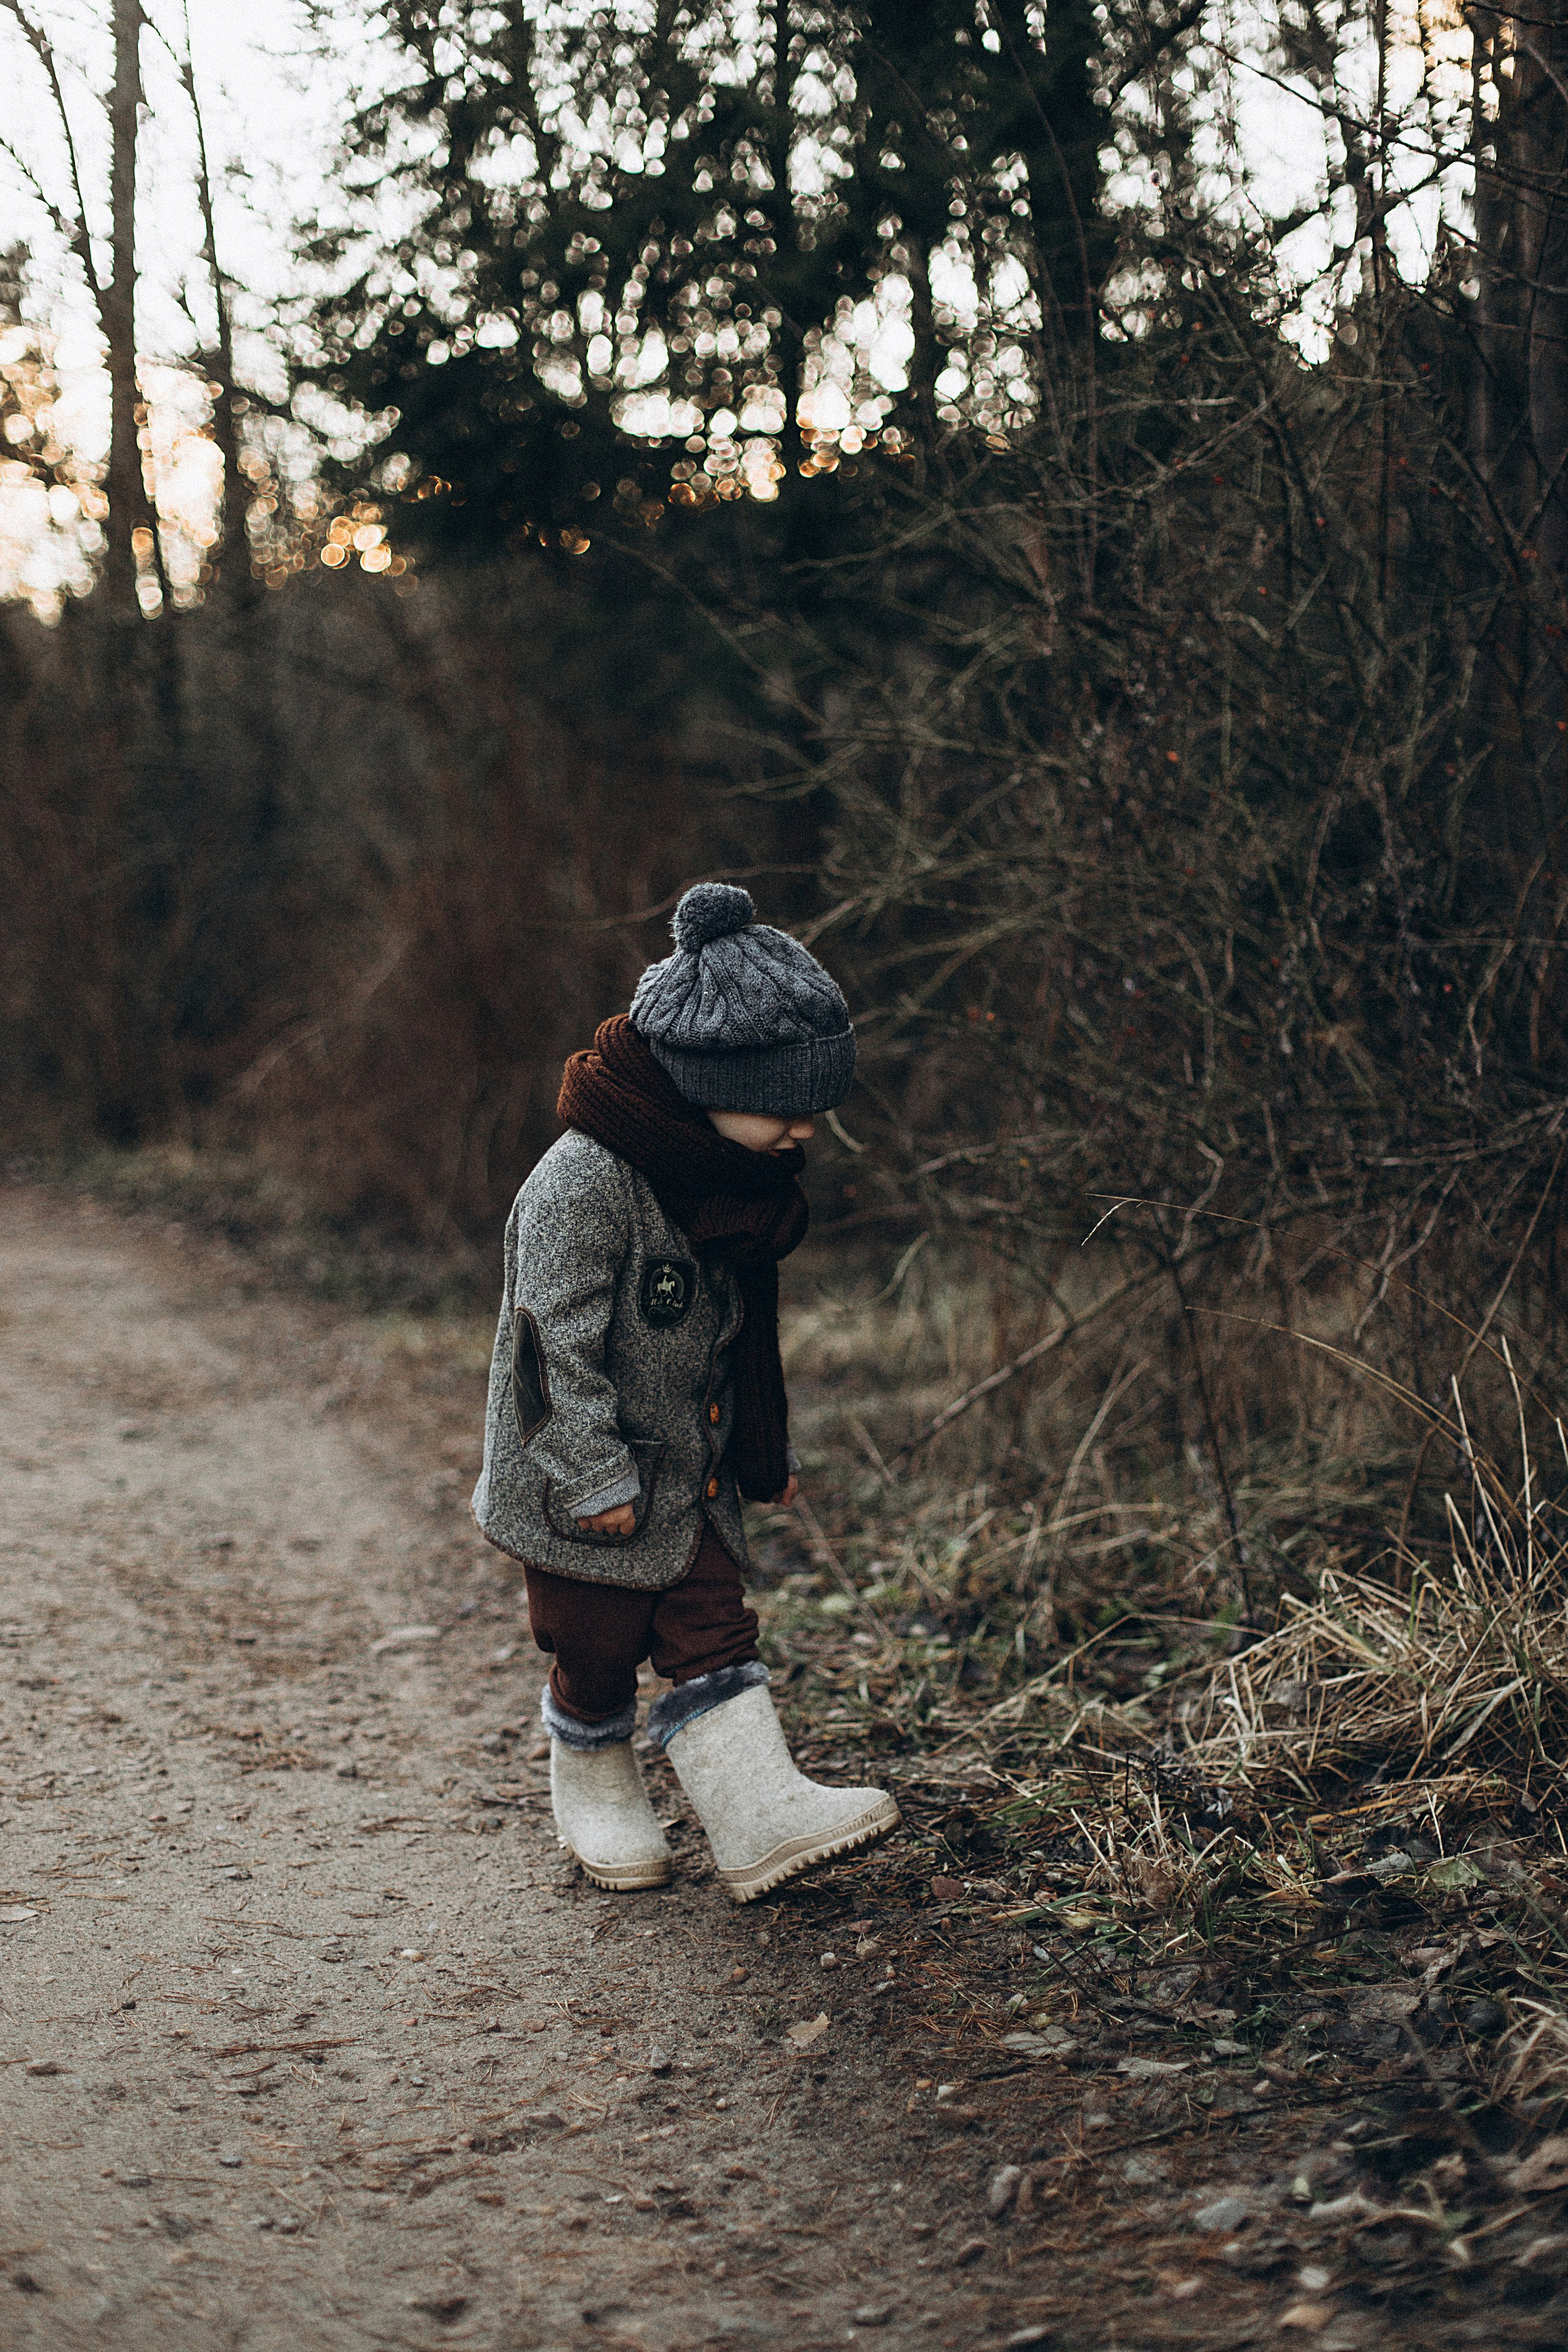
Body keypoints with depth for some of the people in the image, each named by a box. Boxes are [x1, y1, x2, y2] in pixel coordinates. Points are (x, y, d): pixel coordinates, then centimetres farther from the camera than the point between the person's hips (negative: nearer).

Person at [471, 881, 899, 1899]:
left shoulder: (735, 1177, 3)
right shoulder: (584, 1181, -25)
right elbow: (559, 1341, -24)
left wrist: (768, 1453, 19)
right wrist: (597, 1479, -22)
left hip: (692, 1479, 7)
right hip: (587, 1493, -7)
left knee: (715, 1636, 3)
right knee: (597, 1652, 8)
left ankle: (765, 1817, 1)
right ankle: (596, 1793, 31)